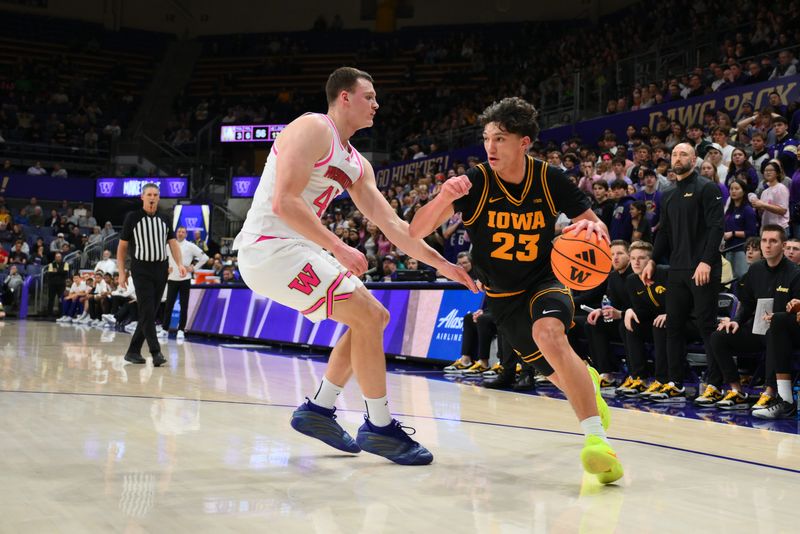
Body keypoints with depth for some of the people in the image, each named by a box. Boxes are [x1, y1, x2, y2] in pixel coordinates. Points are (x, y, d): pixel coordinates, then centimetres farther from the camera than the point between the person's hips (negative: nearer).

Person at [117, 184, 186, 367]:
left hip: (161, 269, 5)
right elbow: (122, 246, 2)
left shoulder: (164, 220, 12)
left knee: (150, 313, 7)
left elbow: (173, 242, 4)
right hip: (141, 269, -5)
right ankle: (156, 352, -14)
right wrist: (122, 272, -3)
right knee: (147, 312, -12)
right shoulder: (133, 217, -1)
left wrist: (180, 264, -13)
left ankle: (133, 351, 15)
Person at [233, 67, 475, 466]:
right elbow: (284, 202, -22)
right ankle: (379, 428, -2)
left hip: (294, 249, 10)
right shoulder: (312, 129, -11)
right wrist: (337, 248, -24)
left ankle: (318, 410, 18)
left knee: (374, 317, 13)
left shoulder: (356, 163, 16)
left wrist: (440, 264, 12)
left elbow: (390, 223, 16)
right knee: (368, 317, -13)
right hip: (269, 248, -10)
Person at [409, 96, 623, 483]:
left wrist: (592, 228, -31)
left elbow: (596, 228, -5)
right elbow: (416, 232, -23)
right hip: (502, 295, 2)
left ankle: (597, 437, -35)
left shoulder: (550, 179, -14)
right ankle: (588, 382, 48)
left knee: (548, 332, -35)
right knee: (559, 373, 8)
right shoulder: (475, 182, -17)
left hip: (546, 281, -2)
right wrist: (443, 198, -43)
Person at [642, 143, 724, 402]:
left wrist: (706, 261, -20)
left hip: (703, 271, -7)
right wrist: (653, 260, 10)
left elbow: (715, 227, -12)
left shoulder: (707, 188, -4)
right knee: (674, 326, 6)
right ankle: (675, 385, 10)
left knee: (707, 327, -5)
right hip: (677, 271, 7)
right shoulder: (670, 196, 18)